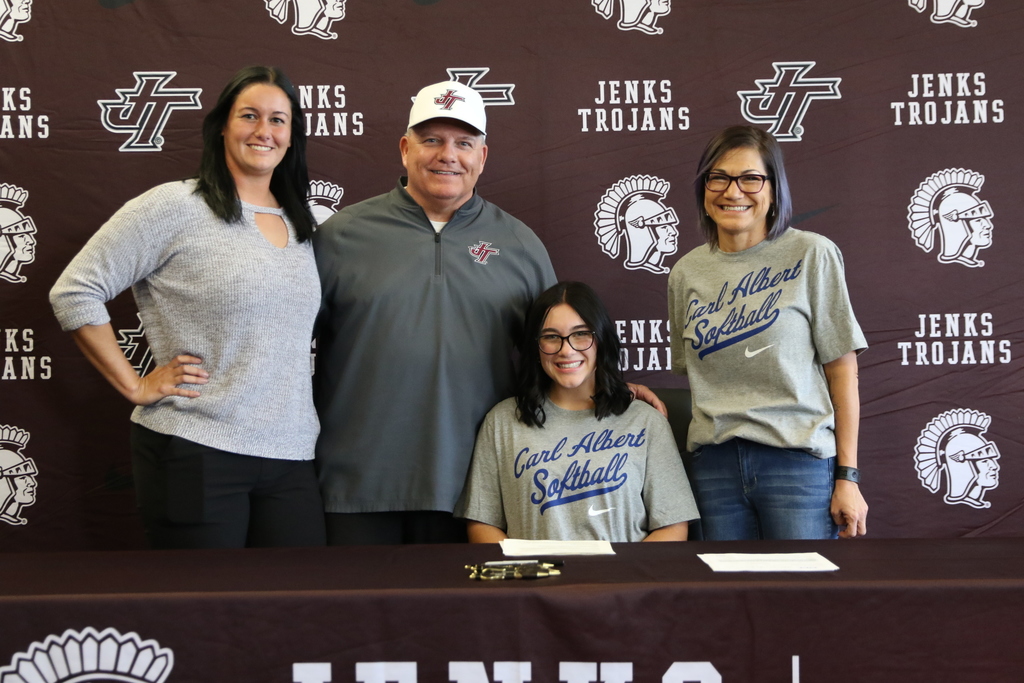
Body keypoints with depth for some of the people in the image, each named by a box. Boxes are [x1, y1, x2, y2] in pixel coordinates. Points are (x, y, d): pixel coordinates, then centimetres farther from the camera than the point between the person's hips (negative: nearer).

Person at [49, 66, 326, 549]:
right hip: (196, 455, -5)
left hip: (290, 459, 6)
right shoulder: (174, 207, -6)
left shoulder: (299, 226, 13)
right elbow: (73, 292, -7)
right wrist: (135, 387, -7)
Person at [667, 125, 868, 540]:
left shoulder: (811, 255, -4)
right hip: (715, 461, 4)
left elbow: (841, 369, -4)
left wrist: (847, 476, -6)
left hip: (799, 459, -3)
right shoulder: (686, 273, 8)